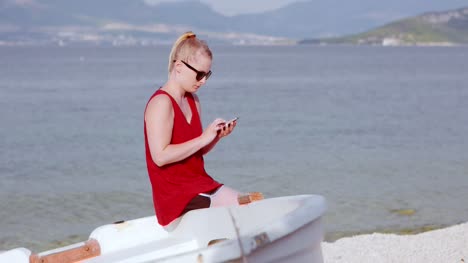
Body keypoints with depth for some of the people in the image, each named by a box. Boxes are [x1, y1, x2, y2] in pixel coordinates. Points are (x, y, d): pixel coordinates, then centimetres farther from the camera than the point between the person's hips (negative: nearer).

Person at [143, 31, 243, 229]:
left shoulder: (193, 101, 15)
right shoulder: (161, 103, -14)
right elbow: (160, 156, -23)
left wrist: (217, 136, 0)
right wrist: (203, 138, -20)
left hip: (200, 184, 9)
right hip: (174, 196, -9)